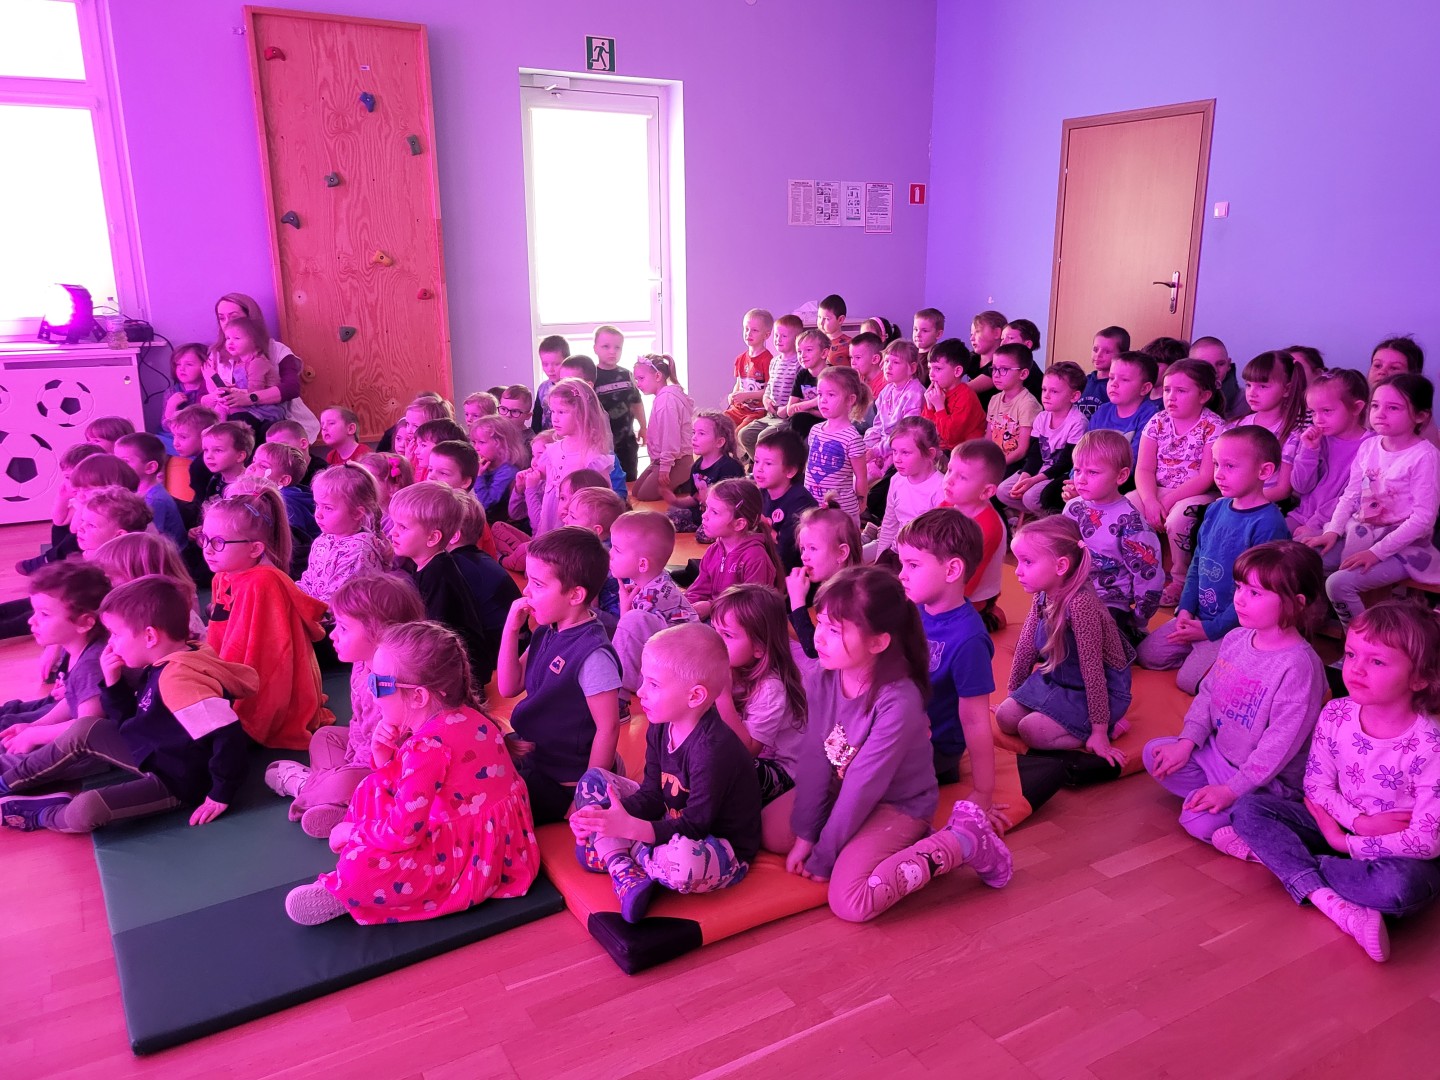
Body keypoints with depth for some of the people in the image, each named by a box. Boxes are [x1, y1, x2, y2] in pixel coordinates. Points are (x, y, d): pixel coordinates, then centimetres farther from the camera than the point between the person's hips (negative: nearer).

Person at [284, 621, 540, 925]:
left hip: (474, 856, -11)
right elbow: (406, 787, 11)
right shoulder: (463, 716, 2)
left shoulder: (428, 746, -27)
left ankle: (341, 893, 7)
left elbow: (403, 832, -24)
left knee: (360, 869, -25)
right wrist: (385, 758, -8)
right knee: (372, 789, 16)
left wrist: (352, 832, -6)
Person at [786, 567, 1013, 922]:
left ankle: (962, 842, -5)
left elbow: (862, 787, -25)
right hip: (838, 791, 7)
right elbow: (814, 758, -11)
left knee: (850, 902, -22)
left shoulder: (898, 702, -31)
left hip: (897, 804, -7)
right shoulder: (821, 680, -13)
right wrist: (804, 836, -12)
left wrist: (822, 858, -17)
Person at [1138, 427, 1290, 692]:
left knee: (1189, 680, -16)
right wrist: (1186, 608, 0)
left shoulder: (1268, 523, -20)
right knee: (1147, 654, 6)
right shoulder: (1216, 509, 4)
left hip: (1232, 627, -8)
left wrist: (1212, 629, -17)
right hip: (1198, 617, 8)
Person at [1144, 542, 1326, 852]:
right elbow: (1207, 693, 9)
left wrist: (1232, 790, -23)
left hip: (1268, 778, -8)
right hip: (1217, 751, 9)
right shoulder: (1235, 639, -2)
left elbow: (1280, 744, -25)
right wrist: (1187, 741, -3)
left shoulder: (1298, 665, -26)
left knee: (1197, 819, -23)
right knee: (1155, 753, 4)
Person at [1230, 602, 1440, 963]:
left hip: (1397, 851, -5)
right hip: (1337, 826, 5)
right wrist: (1360, 821, -19)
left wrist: (1345, 842, -18)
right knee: (1248, 809, -13)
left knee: (1399, 886, -40)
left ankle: (1275, 853, -20)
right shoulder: (1335, 716, -10)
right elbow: (1316, 785, -1)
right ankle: (1332, 902, -28)